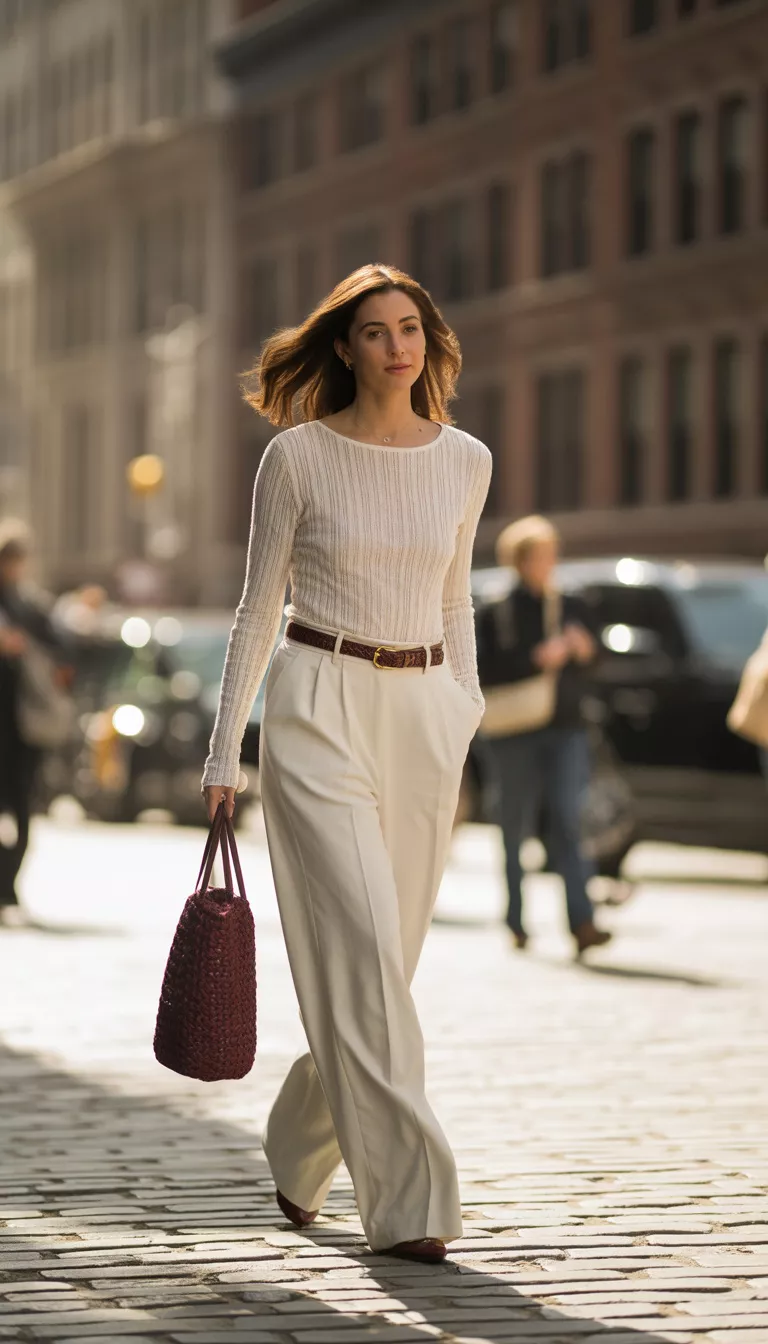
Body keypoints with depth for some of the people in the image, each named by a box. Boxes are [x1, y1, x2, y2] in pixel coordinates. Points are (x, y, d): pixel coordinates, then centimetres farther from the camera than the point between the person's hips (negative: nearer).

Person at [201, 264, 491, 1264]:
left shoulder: (465, 461, 7)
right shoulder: (298, 456, -3)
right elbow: (259, 606, 1)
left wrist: (465, 720, 13)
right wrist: (224, 748, -1)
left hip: (422, 714, 4)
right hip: (319, 708, -4)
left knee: (382, 955, 7)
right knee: (362, 941, -14)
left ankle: (300, 1152, 30)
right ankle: (408, 1195, -12)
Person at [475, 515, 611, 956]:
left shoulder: (574, 608, 15)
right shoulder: (496, 614, 3)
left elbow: (594, 667, 13)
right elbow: (489, 671, -10)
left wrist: (585, 651, -8)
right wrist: (537, 659, -20)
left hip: (566, 730, 2)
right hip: (513, 733, -2)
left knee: (567, 821, -10)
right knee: (517, 828, 2)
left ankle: (582, 922, -18)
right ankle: (516, 923, 12)